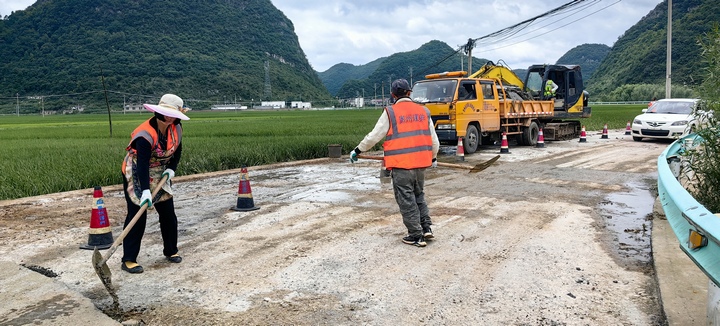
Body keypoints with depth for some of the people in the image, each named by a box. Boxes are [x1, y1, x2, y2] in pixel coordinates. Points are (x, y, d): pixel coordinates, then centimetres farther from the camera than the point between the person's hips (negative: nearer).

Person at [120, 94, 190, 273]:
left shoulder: (176, 129, -7)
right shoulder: (146, 134, -28)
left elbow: (177, 151, 9)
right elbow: (142, 164, -33)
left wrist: (171, 169, -6)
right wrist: (146, 191, -39)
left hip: (161, 176, 6)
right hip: (137, 177, -6)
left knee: (168, 214, 8)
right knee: (137, 216, -9)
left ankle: (171, 251, 25)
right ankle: (128, 260, -1)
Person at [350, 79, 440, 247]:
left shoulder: (390, 112, -5)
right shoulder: (423, 111, 8)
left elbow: (374, 136, -2)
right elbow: (434, 139, 14)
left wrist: (357, 150, 12)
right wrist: (433, 157, 31)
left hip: (401, 165, -5)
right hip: (421, 163, 5)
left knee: (407, 200, 4)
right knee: (419, 196, 22)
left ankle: (416, 236, 8)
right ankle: (426, 228, 18)